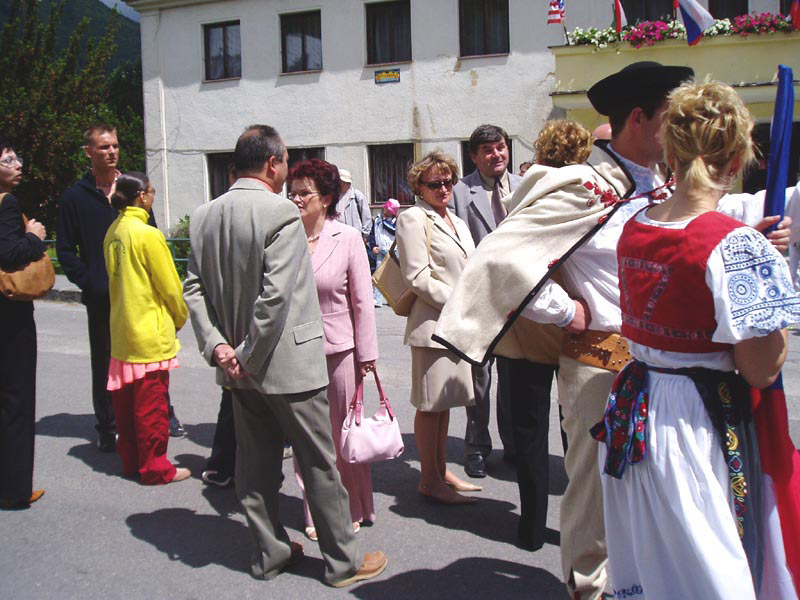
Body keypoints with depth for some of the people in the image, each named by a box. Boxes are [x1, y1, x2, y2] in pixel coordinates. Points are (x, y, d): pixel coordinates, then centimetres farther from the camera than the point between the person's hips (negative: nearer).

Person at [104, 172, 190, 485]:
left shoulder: (113, 232, 6)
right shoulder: (147, 234, -17)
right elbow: (170, 286, -14)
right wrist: (181, 318, 4)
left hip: (122, 329, 8)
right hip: (151, 332, -8)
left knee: (126, 400, 15)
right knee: (152, 403, 1)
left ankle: (131, 460, 27)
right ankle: (155, 468, 11)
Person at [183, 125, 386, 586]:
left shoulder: (204, 216, 5)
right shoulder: (281, 212, -17)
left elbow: (194, 288, 2)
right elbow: (275, 294, -23)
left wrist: (217, 344, -4)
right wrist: (250, 354, -14)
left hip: (238, 368, 7)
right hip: (288, 362, -7)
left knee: (256, 461, 16)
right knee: (319, 461, 6)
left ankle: (270, 552, 29)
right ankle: (343, 560, 18)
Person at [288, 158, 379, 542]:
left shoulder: (347, 238, -3)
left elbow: (362, 301, -1)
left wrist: (366, 354, -1)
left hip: (339, 349, -1)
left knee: (344, 433, 10)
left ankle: (352, 510, 28)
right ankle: (317, 513, 24)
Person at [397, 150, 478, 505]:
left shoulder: (457, 223, 18)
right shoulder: (413, 219, -7)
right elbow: (418, 278, -14)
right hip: (432, 323, -8)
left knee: (445, 401, 14)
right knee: (430, 403, 0)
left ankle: (441, 472, 25)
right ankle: (429, 480, 11)